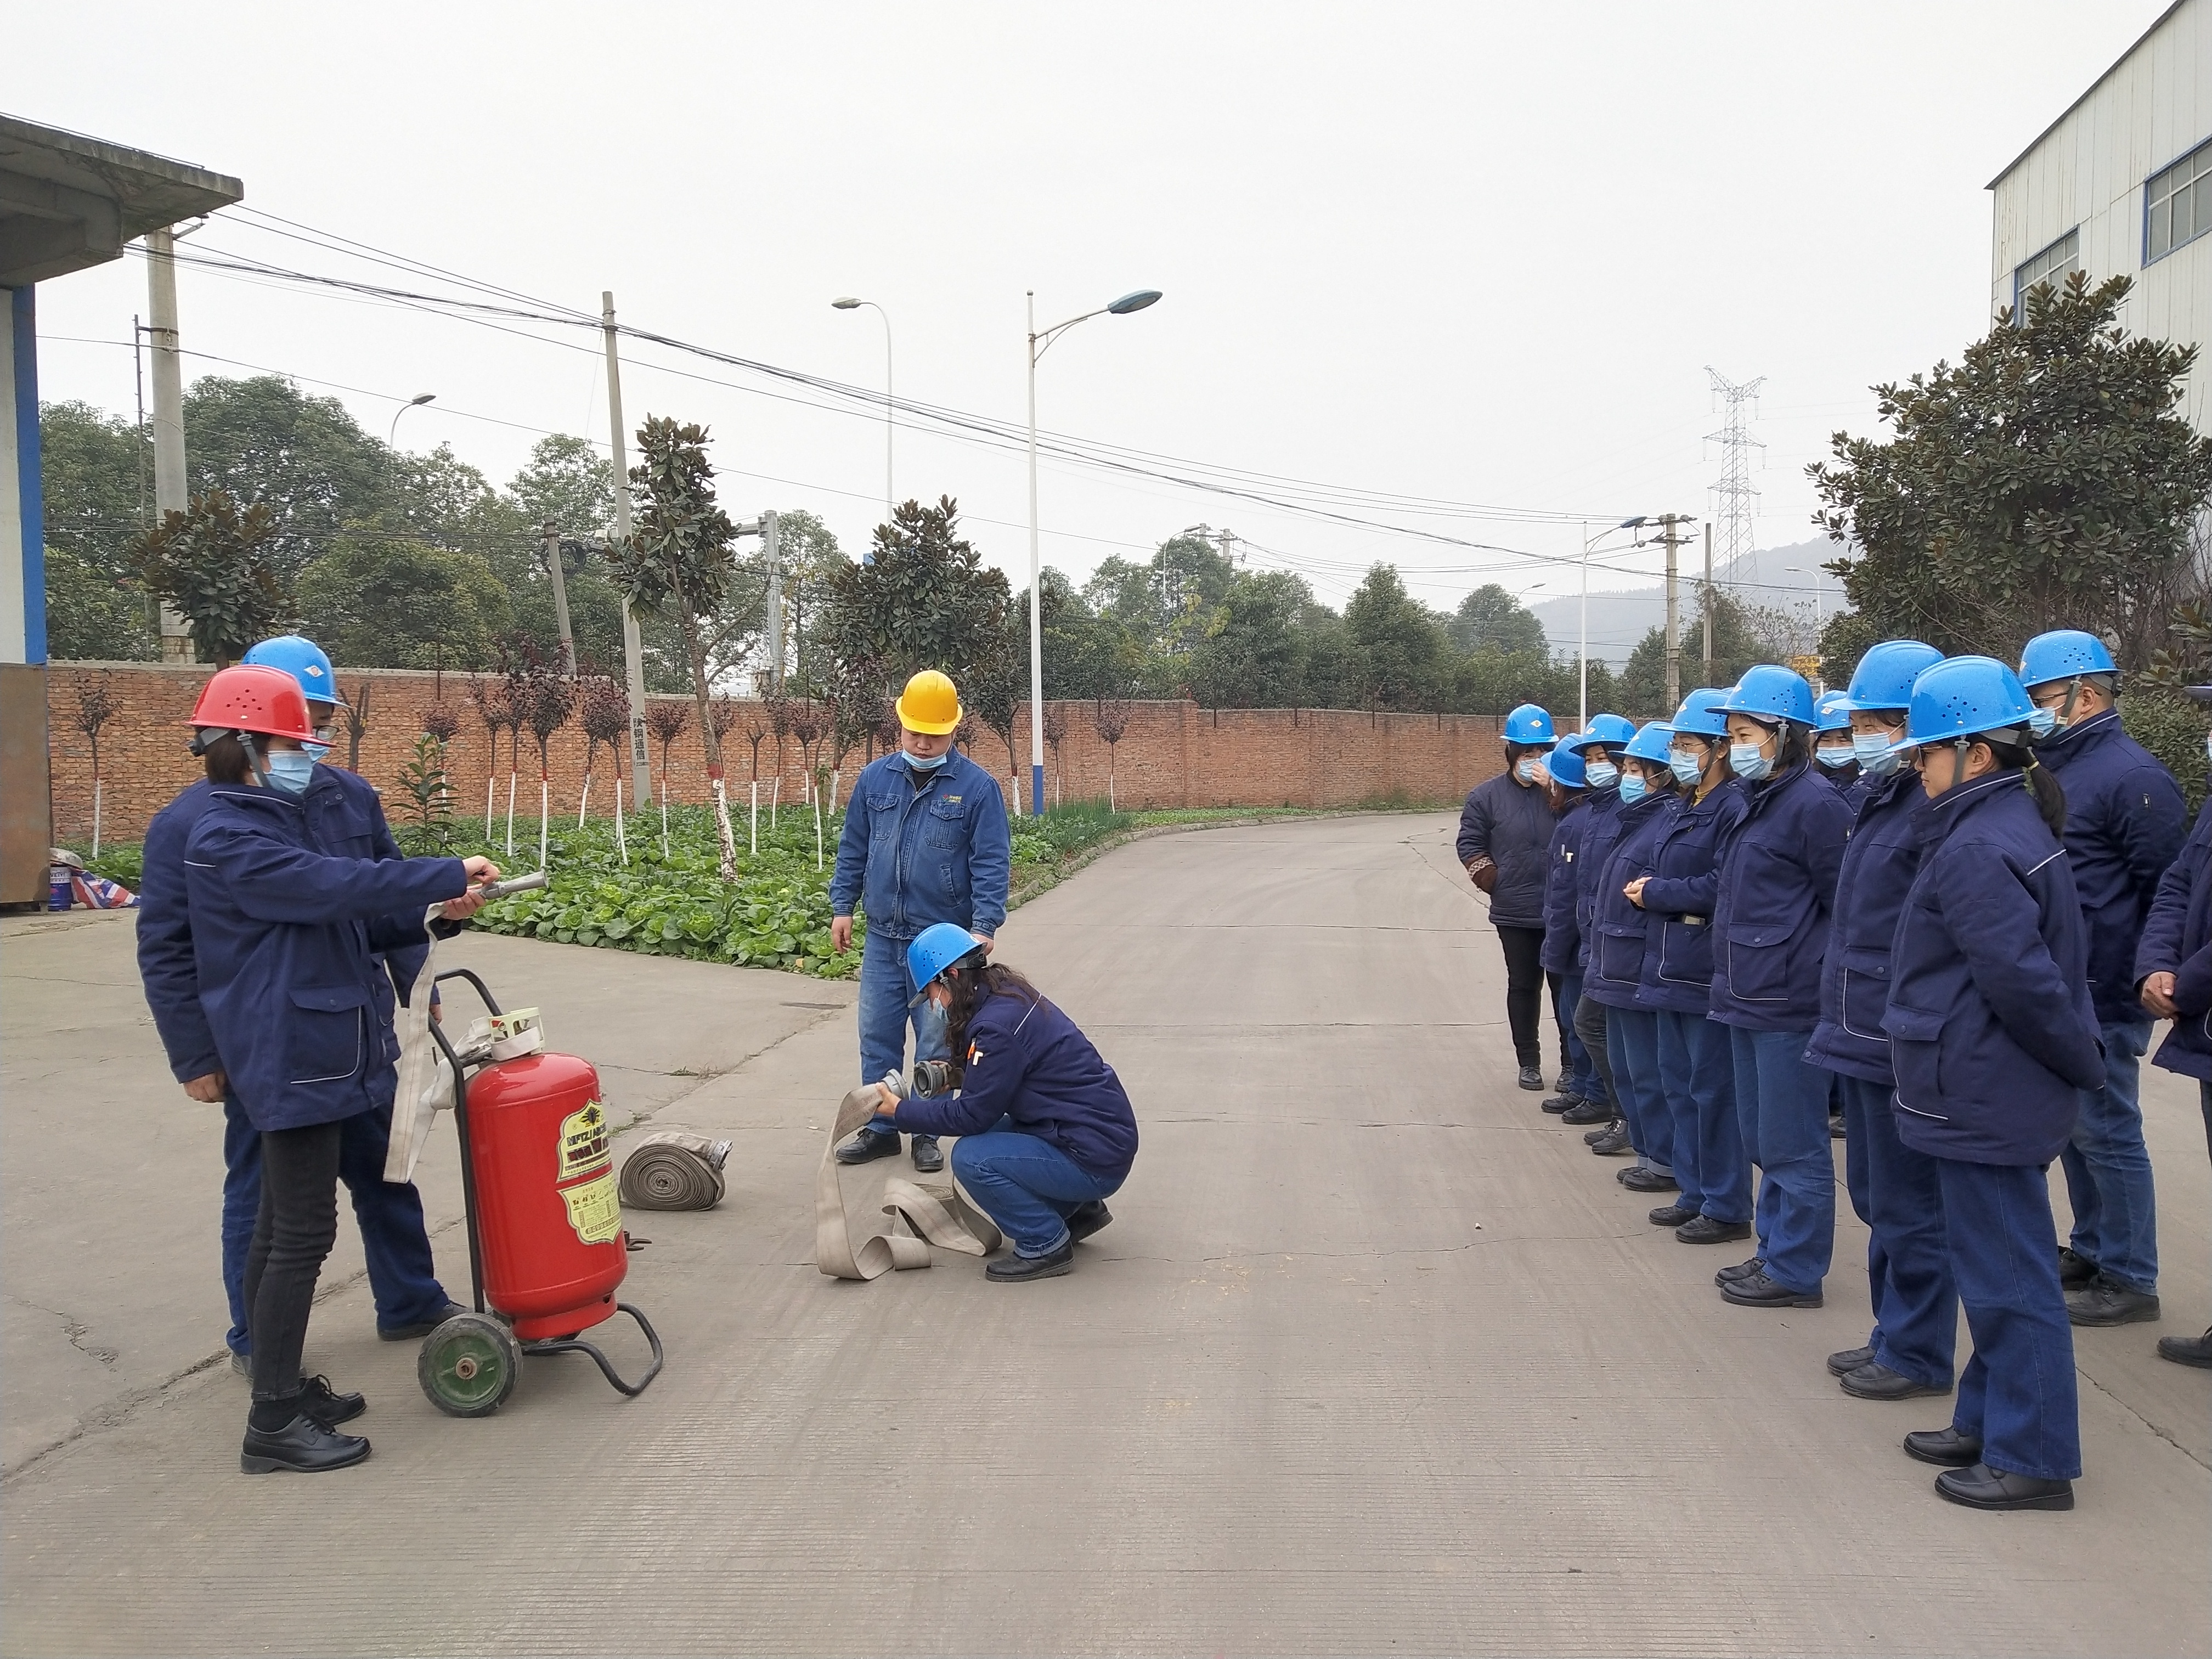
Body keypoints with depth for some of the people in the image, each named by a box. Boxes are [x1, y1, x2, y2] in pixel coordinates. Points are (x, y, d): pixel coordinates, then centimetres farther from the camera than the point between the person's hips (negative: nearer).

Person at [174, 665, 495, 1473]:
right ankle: (273, 1423, -1)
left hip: (308, 1054, 11)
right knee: (302, 1232, -7)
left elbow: (343, 921, 20)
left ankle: (283, 1386, 25)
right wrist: (448, 873, -22)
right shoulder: (227, 840, -16)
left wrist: (431, 914, 8)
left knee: (282, 1228, 15)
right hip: (292, 1058, -11)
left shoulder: (272, 825, 17)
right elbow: (335, 885, -27)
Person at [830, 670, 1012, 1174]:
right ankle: (880, 1128, 21)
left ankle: (927, 1134, 17)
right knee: (878, 1036, 9)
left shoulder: (976, 786, -6)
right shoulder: (875, 779, 5)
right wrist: (842, 907, 8)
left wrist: (984, 926, -17)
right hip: (882, 938, 4)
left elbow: (991, 863, -9)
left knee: (936, 1042, 5)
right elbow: (853, 849, 12)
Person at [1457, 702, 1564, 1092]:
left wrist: (1555, 790, -17)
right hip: (1515, 913, 1)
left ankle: (1572, 1061, 18)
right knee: (1523, 987, 10)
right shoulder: (1487, 795, 1)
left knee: (1566, 985, 7)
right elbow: (1470, 844, 5)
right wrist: (1495, 883, -3)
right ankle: (1529, 1062, 20)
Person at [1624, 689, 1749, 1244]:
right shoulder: (1682, 810, 15)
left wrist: (1655, 893, -13)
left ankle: (1727, 1208, 8)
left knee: (1713, 1090, -2)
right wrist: (1651, 890, -1)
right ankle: (1694, 1193, 26)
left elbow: (1722, 887, -22)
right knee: (1679, 1086, 15)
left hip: (1708, 974, -10)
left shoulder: (1734, 809, -15)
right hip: (1671, 967, 10)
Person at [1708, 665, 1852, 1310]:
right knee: (1764, 1141, 17)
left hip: (1789, 1003, -9)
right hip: (1748, 1000, 9)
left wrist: (1814, 975, -12)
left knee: (1792, 1145, 1)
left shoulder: (1814, 804, -15)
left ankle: (1796, 1270, 11)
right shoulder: (1755, 802, 13)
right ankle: (1774, 1251, 29)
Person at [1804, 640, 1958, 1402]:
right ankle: (1894, 1334, 31)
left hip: (1902, 1042, -9)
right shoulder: (1880, 798, 11)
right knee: (1875, 1195, 18)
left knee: (1908, 1204, 4)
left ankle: (1917, 1354, 18)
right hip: (1861, 1031, 9)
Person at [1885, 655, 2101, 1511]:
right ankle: (1990, 1422, 31)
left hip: (1984, 1099, -10)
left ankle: (2032, 1459, 11)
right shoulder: (2019, 826, 11)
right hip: (2000, 1091, 10)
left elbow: (2022, 979, -23)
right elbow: (2048, 961, 16)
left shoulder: (1973, 850, -21)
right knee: (1996, 1264, 19)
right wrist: (2079, 1060, 16)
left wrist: (2081, 1062, -10)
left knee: (2006, 1273, 0)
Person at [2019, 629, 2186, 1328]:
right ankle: (2090, 1251, 28)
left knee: (2106, 1131, -1)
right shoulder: (2051, 769, 13)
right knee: (2074, 1126, 16)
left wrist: (2150, 977, -15)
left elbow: (2168, 889, -16)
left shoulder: (2131, 775, -15)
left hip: (2103, 997, -9)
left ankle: (2129, 1279, 10)